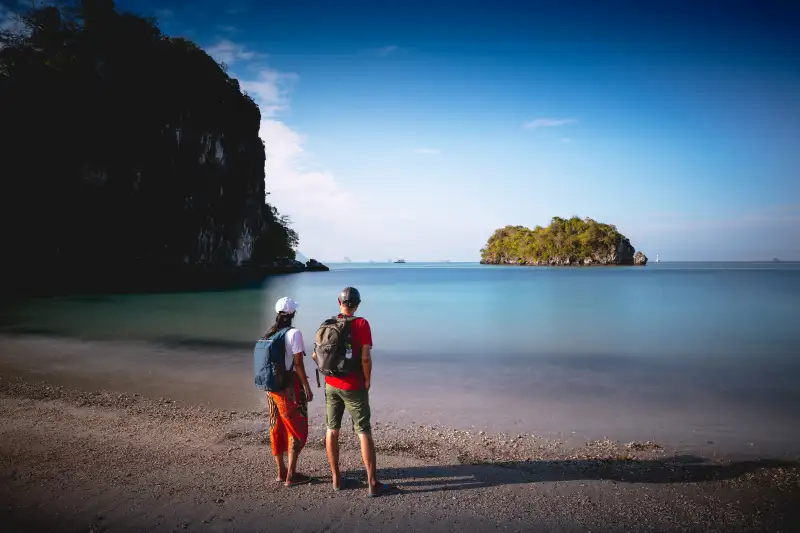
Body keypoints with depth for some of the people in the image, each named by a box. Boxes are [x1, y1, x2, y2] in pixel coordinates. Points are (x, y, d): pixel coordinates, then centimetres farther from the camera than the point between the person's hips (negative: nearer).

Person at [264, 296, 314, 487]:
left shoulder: (269, 335, 5)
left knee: (277, 428, 14)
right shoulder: (294, 333, -14)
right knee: (297, 430, 5)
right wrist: (307, 388, -8)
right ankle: (291, 475, 8)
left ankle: (281, 472, 24)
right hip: (290, 385, -7)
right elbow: (298, 364, -15)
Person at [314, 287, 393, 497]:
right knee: (364, 432, 2)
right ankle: (373, 483, 4)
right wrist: (367, 381, -4)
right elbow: (365, 357, -18)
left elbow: (315, 355, 3)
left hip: (331, 385, 4)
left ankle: (336, 478, 22)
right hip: (354, 386, -4)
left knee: (332, 430, 14)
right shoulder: (361, 324, -13)